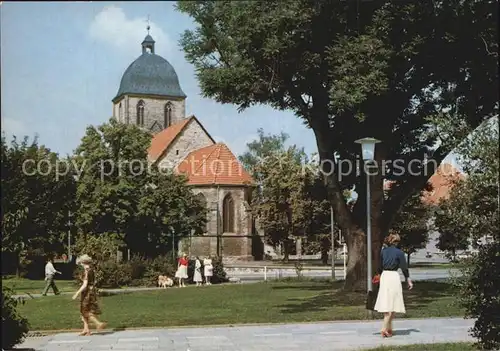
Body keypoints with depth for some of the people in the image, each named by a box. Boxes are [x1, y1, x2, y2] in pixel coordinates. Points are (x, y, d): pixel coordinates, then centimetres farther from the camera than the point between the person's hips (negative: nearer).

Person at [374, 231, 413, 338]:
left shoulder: (383, 251, 6)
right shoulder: (399, 252, -7)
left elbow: (380, 266, 11)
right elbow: (404, 267, -3)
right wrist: (409, 281, 5)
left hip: (384, 276, 5)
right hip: (394, 276, -5)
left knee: (386, 303, 11)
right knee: (392, 304, -1)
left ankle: (389, 329, 17)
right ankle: (385, 328, -10)